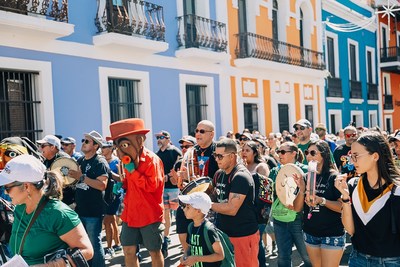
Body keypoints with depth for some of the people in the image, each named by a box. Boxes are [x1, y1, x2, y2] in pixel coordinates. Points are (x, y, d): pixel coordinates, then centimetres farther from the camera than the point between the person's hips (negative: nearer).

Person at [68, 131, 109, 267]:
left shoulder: (100, 162, -12)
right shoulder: (80, 161, 12)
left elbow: (102, 185, -22)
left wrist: (82, 177, -23)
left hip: (94, 211, -8)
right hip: (80, 209, 8)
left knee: (94, 242, -1)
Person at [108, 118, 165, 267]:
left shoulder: (152, 160, -16)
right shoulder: (130, 159, 8)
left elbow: (151, 185, -24)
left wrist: (131, 169, -23)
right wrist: (122, 184, 2)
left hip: (150, 215, -7)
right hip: (130, 214, 7)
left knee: (154, 251, 8)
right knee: (128, 251, 9)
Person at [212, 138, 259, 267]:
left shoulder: (241, 177, -20)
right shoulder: (219, 174, 6)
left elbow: (231, 209, -24)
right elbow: (216, 197, 19)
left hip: (243, 234, -8)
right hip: (223, 232, 8)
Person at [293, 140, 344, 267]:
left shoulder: (333, 177, -11)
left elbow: (343, 206, -17)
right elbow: (297, 208, 1)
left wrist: (322, 201, -30)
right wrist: (302, 190, -15)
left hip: (332, 234, -5)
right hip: (310, 233, 5)